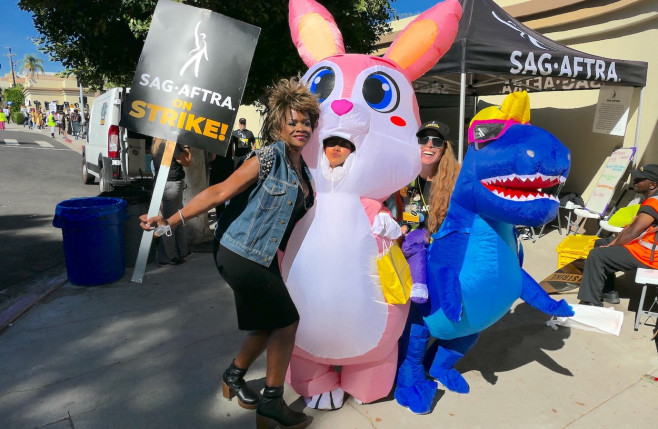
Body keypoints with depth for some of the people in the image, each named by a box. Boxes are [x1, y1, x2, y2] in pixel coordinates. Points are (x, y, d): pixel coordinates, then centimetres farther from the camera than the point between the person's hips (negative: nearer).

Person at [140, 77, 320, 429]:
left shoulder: (302, 168, 9)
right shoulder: (267, 158, -16)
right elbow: (220, 192, -20)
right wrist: (171, 221, -23)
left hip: (263, 257, 8)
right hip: (241, 255, -8)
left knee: (270, 325, 17)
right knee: (287, 321, -3)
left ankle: (234, 376, 41)